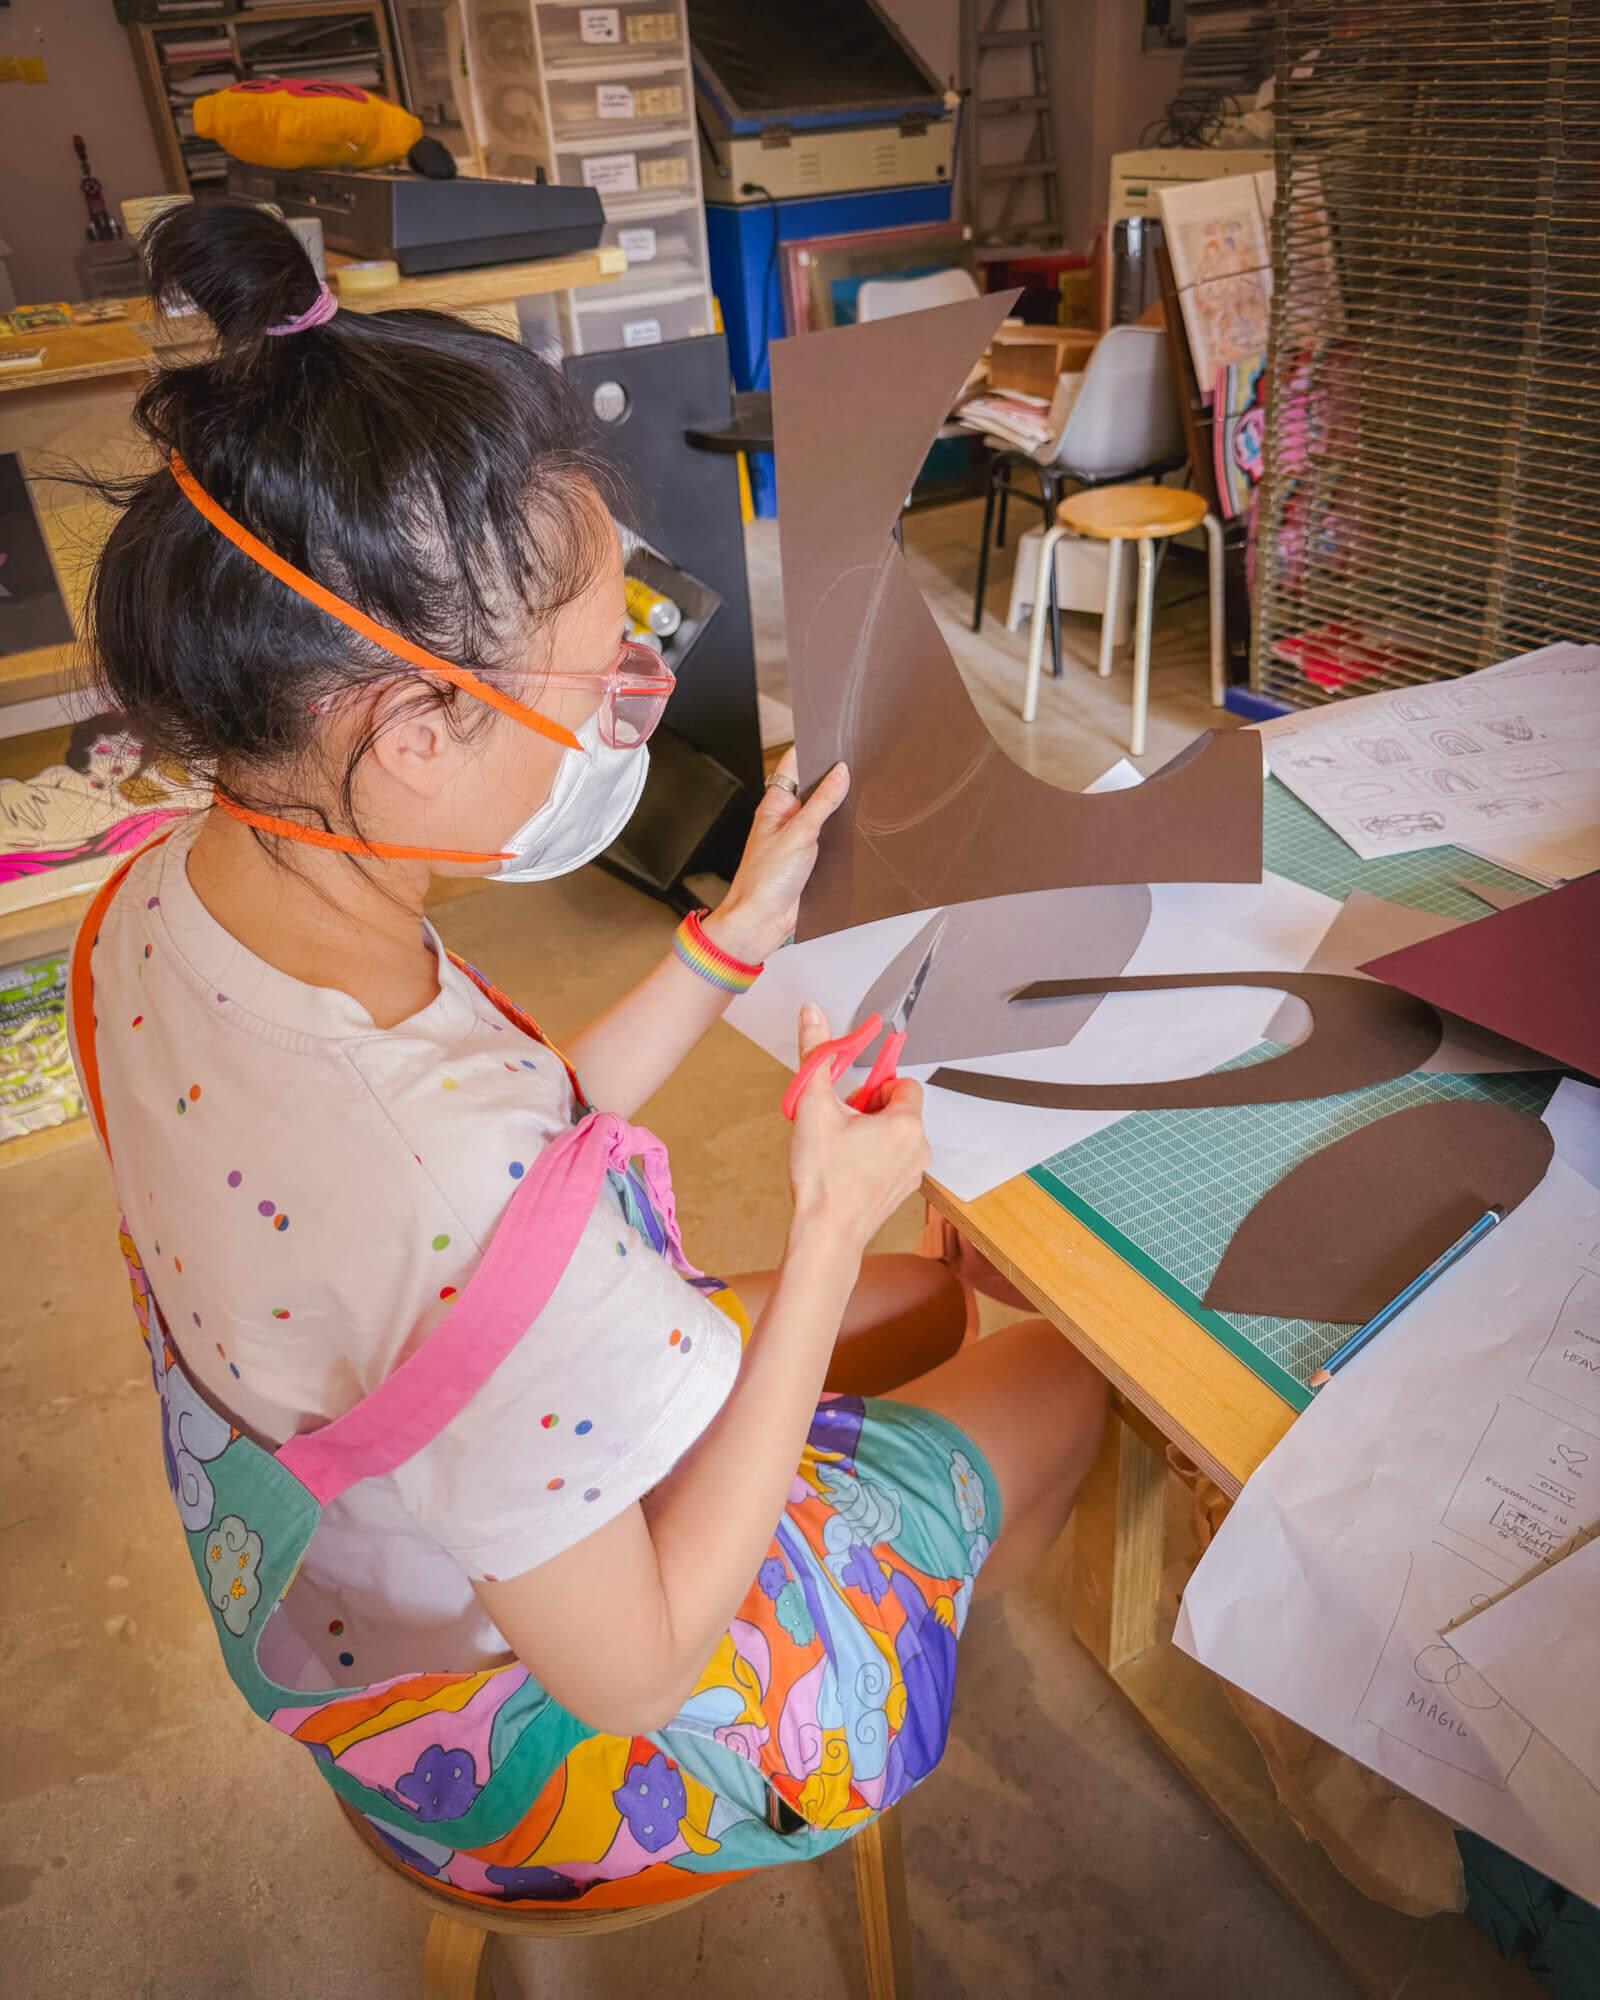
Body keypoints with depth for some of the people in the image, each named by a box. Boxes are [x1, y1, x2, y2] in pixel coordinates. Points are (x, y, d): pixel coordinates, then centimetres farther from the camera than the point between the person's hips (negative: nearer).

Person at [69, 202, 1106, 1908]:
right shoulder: (460, 1207, -46)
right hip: (546, 1740, -6)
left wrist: (740, 933, -6)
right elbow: (632, 1663, -29)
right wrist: (827, 1231, -25)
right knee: (1066, 1370, 14)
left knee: (929, 1294, 21)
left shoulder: (165, 901, -17)